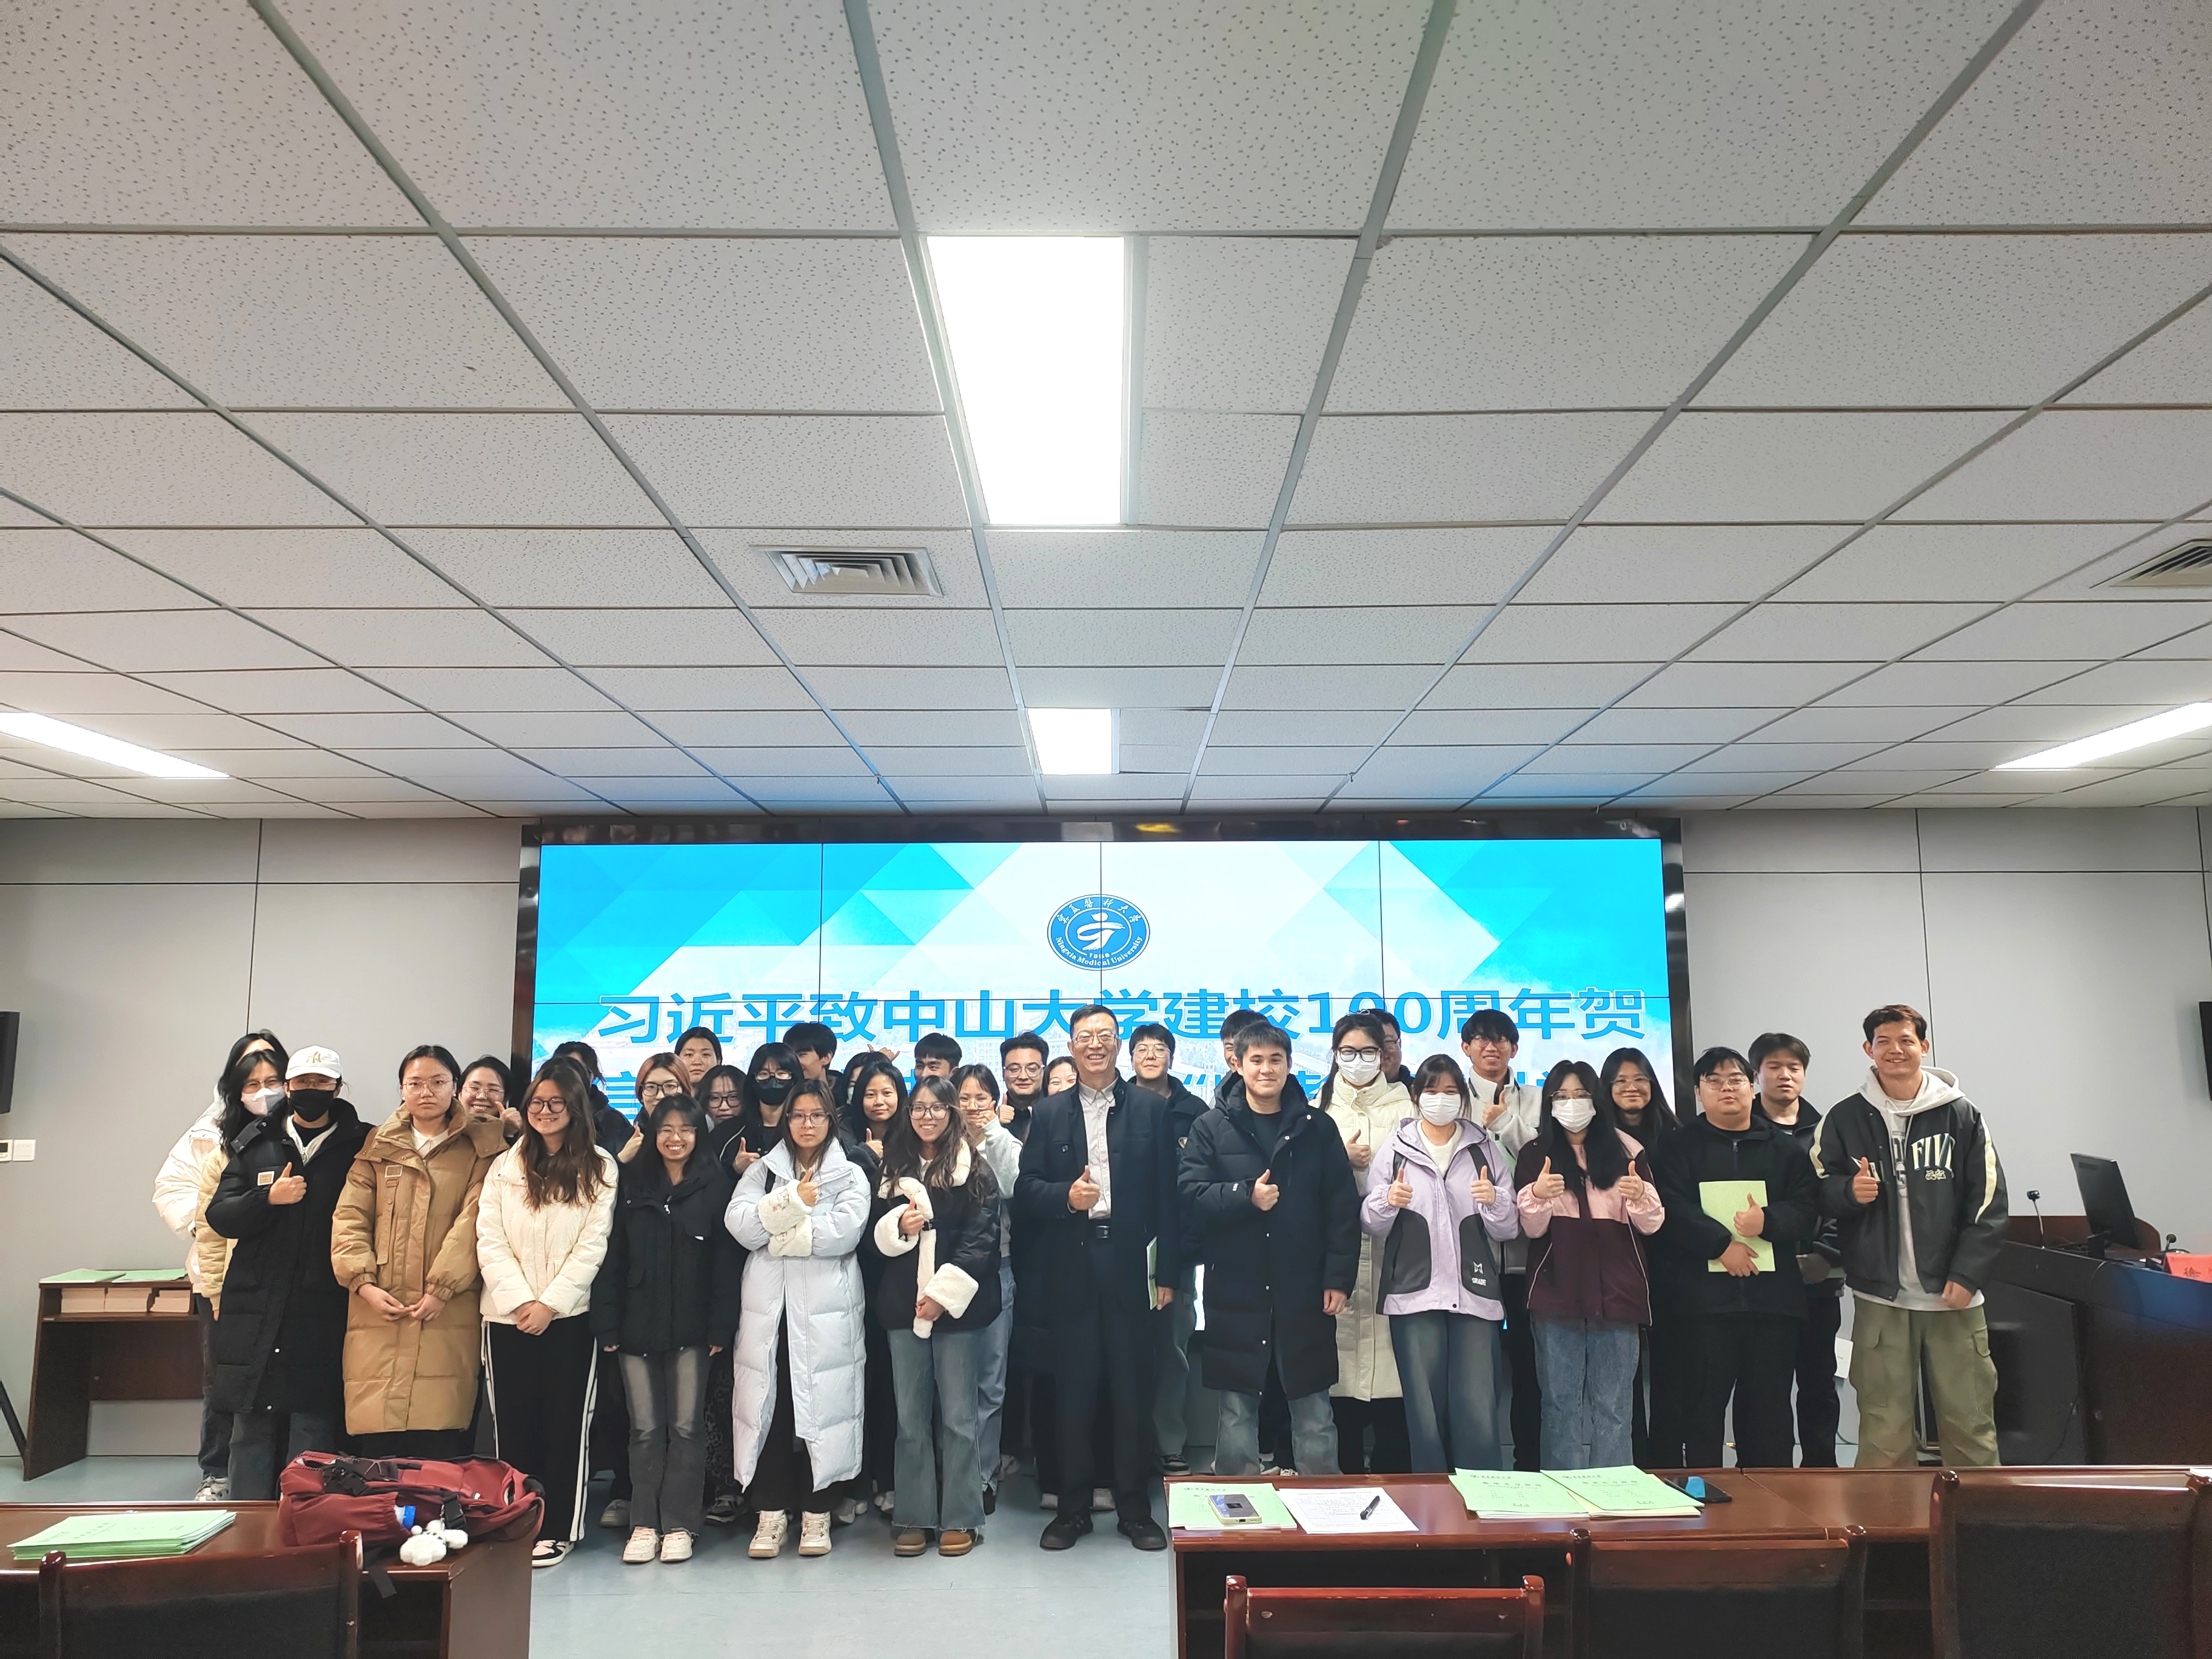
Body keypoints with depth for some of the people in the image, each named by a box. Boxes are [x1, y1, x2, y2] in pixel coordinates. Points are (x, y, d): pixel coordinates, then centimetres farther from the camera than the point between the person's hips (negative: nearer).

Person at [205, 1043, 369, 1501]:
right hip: (255, 1312, 3)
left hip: (323, 1315, -3)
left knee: (313, 1426, -1)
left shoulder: (360, 1146, 2)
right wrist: (268, 1197, -10)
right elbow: (220, 1216, 7)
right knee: (250, 1428, 9)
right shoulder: (253, 1144, 11)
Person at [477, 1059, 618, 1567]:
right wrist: (520, 1301, -10)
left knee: (564, 1423, 3)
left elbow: (593, 1244, -5)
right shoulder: (505, 1166, 8)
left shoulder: (599, 1167, 1)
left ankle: (556, 1529, 11)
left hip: (569, 1315, -2)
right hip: (508, 1315, 2)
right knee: (513, 1423, 7)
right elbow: (490, 1241, 1)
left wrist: (550, 1303, -12)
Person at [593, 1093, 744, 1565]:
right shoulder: (630, 1182, 4)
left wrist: (721, 1326, -9)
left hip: (691, 1328, -1)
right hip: (637, 1325, 1)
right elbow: (612, 1256, 1)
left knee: (686, 1427, 5)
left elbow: (727, 1260, -3)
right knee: (645, 1428, 8)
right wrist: (606, 1324, -5)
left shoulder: (716, 1186, -1)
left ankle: (680, 1525, 15)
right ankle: (644, 1524, 17)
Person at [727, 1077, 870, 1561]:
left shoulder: (850, 1175, 8)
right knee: (769, 1406, 2)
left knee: (821, 1405, -1)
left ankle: (816, 1512, 11)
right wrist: (794, 1203, -12)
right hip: (768, 1308, 2)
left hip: (827, 1311, -2)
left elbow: (845, 1230, -10)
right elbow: (739, 1223, -2)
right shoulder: (762, 1171, 14)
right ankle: (772, 1513, 13)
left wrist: (776, 1232, -6)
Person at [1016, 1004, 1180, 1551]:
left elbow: (1166, 1194, 1)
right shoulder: (1050, 1112, 9)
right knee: (1073, 1392, 7)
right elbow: (1026, 1189, 5)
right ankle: (1071, 1510, 20)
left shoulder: (1151, 1108, 5)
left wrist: (1168, 1272, -3)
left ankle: (1135, 1510, 19)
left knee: (1133, 1392, 5)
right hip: (1071, 1267, 1)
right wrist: (1066, 1196, -15)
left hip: (1129, 1265, -1)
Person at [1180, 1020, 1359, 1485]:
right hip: (1235, 1291, 0)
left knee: (1313, 1410, 9)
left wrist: (1339, 1278, -4)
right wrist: (1246, 1196, -19)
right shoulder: (1211, 1128, 3)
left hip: (1304, 1291, 1)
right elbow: (1191, 1193, -6)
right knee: (1237, 1407, 8)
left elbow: (1343, 1208, 2)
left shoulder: (1318, 1128, 5)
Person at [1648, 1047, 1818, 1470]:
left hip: (1774, 1294, 3)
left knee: (1770, 1404, 7)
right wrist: (1721, 1243, -16)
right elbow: (1671, 1209, -6)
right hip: (1704, 1296, -3)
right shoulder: (1678, 1147, 6)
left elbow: (1806, 1208, 5)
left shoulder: (1785, 1149, 16)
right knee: (1705, 1402, -1)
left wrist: (1768, 1221, -13)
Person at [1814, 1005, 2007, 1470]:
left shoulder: (1960, 1115, 2)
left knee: (1970, 1421, 6)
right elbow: (1821, 1192, 9)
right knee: (1883, 1427, 3)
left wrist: (1967, 1274, -7)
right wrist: (1850, 1191, -14)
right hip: (1878, 1295, 0)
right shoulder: (1844, 1119, 3)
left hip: (1953, 1293, 0)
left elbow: (1989, 1201, 1)